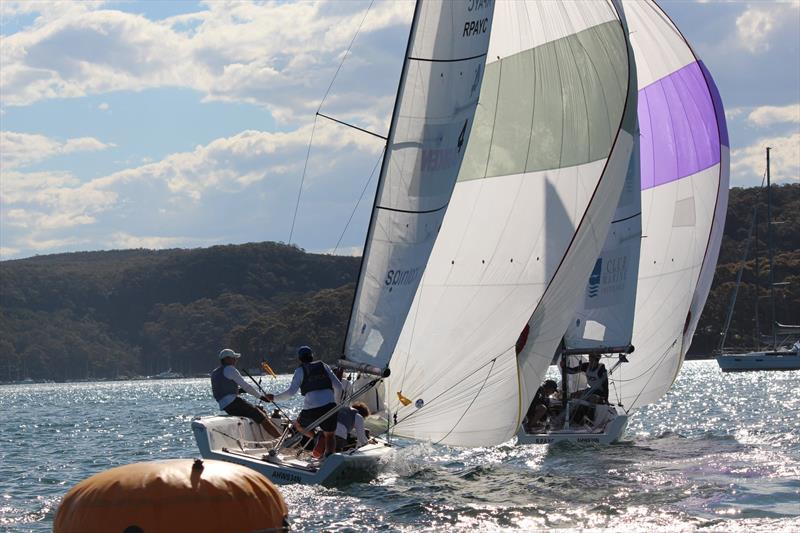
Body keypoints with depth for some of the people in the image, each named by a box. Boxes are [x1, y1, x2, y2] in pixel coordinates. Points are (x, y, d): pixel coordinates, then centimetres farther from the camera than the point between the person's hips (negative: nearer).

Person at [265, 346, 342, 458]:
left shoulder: (300, 370, 6)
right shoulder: (324, 366, 17)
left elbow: (291, 392, -4)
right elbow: (338, 386, 16)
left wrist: (275, 397, 9)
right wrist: (336, 402, 31)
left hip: (311, 410, -2)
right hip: (329, 406, 2)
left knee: (298, 425, 27)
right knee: (330, 436, 13)